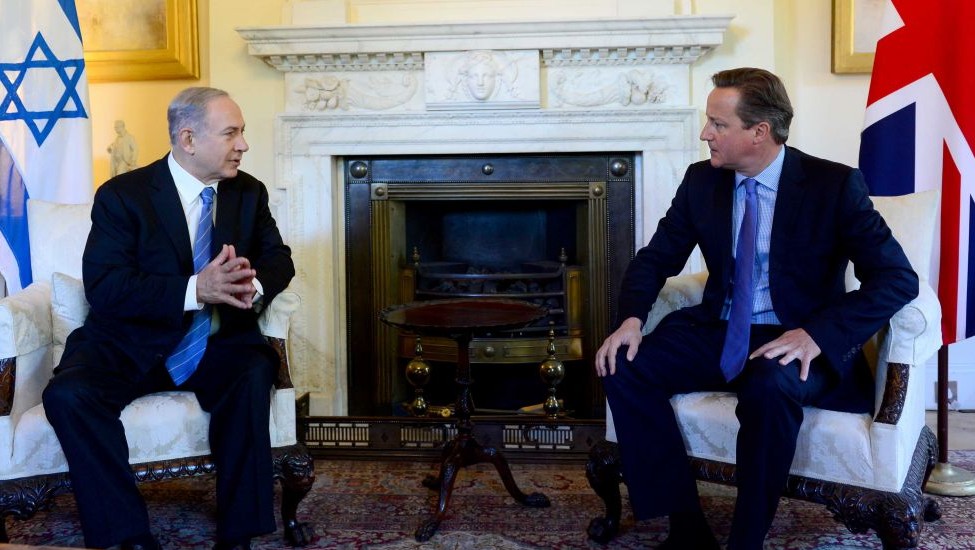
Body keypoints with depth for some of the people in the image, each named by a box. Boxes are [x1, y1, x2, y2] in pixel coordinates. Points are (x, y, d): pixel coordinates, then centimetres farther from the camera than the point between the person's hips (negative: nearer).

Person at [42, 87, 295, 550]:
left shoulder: (249, 192, 7)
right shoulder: (122, 195, -7)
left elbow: (278, 257, 6)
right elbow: (104, 288, -16)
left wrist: (255, 285, -20)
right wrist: (194, 290, -30)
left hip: (217, 341, 2)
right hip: (132, 343, -1)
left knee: (254, 375, -30)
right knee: (67, 395, -29)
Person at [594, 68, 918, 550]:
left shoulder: (835, 185, -10)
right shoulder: (701, 181, 3)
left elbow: (898, 279, -15)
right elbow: (655, 258, 8)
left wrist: (818, 335, -29)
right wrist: (632, 319, -13)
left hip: (799, 344, -4)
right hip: (720, 333, 5)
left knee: (769, 385, -38)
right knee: (624, 366, -18)